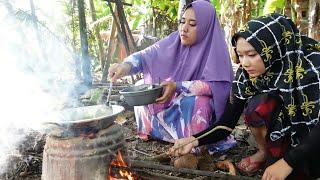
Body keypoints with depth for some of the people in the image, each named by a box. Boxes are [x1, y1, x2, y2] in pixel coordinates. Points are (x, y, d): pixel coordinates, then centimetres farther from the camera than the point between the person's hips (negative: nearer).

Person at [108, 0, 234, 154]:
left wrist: (178, 86, -35)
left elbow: (214, 85, -26)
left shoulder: (215, 49, -20)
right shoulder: (175, 41, -8)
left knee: (194, 103, -36)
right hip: (173, 100, 6)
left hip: (198, 107, -5)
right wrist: (126, 65, -37)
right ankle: (149, 130, 11)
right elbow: (147, 55, -15)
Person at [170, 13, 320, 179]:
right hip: (281, 133, 4)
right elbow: (227, 123, -11)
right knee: (257, 106, -25)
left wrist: (288, 162, -34)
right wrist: (195, 140, -26)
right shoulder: (246, 75, -15)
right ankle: (266, 153, 0)